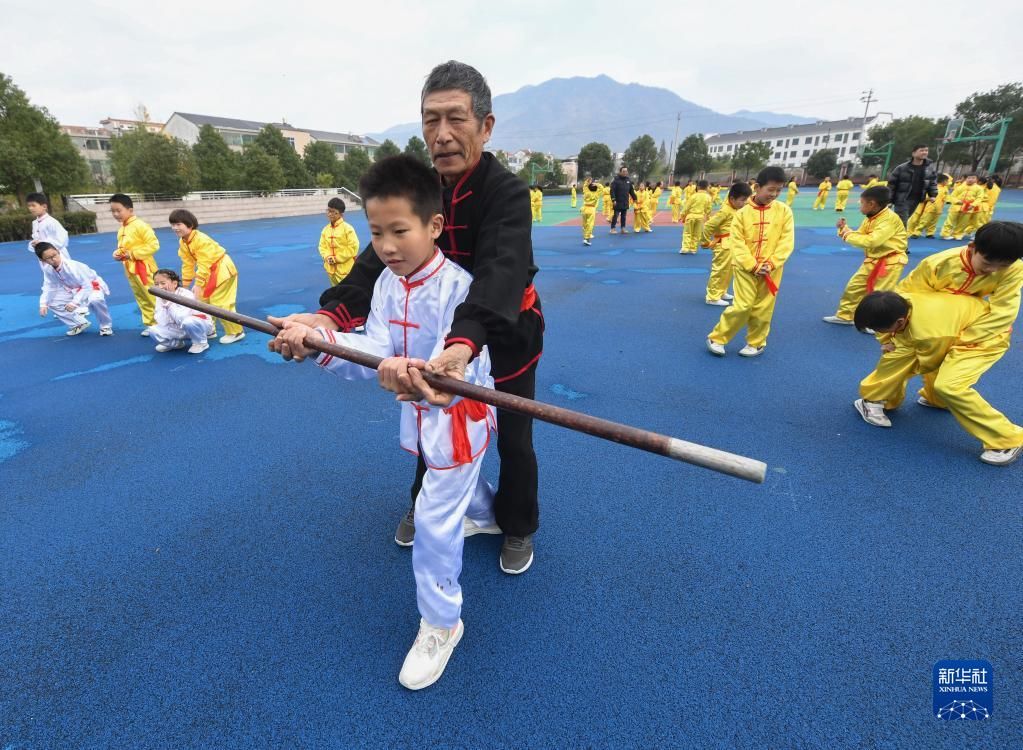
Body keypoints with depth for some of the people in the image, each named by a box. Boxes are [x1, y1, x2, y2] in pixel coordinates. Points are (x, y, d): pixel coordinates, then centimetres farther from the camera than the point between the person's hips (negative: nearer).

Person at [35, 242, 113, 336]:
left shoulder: (72, 266, -31)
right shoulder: (48, 269, -12)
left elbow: (87, 286, -30)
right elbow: (49, 287, -5)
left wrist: (75, 302, -34)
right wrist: (43, 304, -18)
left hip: (92, 286, -7)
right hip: (73, 291, 7)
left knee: (95, 300, -40)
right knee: (51, 302, -4)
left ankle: (106, 326, -18)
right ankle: (79, 323, 9)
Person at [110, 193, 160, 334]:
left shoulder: (140, 225, -13)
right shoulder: (121, 229, 13)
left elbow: (153, 245, -19)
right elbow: (122, 247, 24)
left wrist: (133, 254, -17)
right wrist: (117, 253, 1)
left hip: (143, 268, -9)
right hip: (130, 269, 9)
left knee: (154, 297, -7)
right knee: (142, 300, 12)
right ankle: (151, 324, 19)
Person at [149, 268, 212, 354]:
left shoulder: (185, 294, -23)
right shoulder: (160, 297, -7)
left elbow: (181, 319, -34)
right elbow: (163, 323, -16)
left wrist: (169, 302, -29)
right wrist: (164, 303, -23)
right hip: (179, 329, 6)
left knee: (187, 322, -38)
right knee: (153, 331, -13)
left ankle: (201, 343, -10)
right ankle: (177, 343, 15)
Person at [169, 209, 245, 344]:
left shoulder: (201, 240, -28)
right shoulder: (182, 242, 1)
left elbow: (204, 265, -28)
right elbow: (188, 264, 6)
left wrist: (198, 284, -28)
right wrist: (185, 285, 6)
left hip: (222, 270, -10)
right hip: (209, 272, 10)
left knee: (220, 303, -10)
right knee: (203, 300, 15)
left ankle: (236, 332, 1)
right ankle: (209, 329, 28)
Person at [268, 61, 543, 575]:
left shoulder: (507, 193, -26)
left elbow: (499, 276, -45)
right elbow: (379, 259, -23)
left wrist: (463, 345, -65)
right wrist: (331, 315, -43)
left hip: (506, 332, -4)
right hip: (440, 330, 5)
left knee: (514, 440, 5)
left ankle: (518, 527, 34)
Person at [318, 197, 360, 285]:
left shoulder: (347, 228, -11)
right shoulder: (326, 229, 7)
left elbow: (353, 247, -14)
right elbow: (322, 246, 13)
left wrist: (337, 258, -14)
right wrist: (327, 257, -9)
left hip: (345, 269, -6)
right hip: (331, 268, 6)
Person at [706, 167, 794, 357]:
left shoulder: (784, 211, -1)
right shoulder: (742, 212, -6)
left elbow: (787, 241, -2)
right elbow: (737, 243, -8)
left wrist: (770, 265, -13)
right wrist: (753, 266, -14)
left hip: (771, 270, 2)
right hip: (745, 268, -2)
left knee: (762, 309, 8)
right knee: (742, 306, -7)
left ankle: (756, 343, 26)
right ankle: (717, 338, 9)